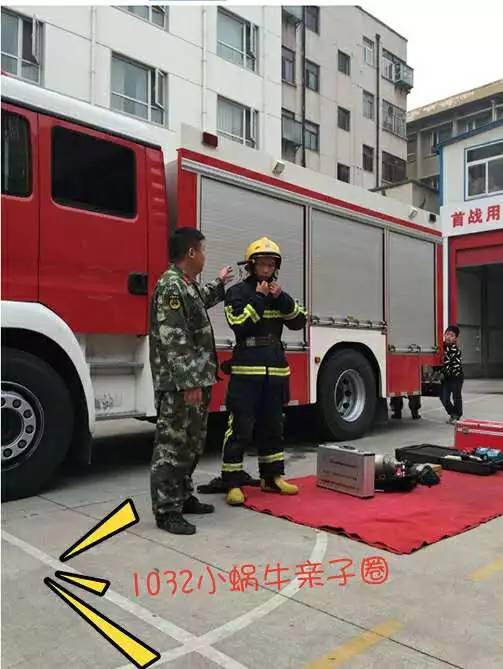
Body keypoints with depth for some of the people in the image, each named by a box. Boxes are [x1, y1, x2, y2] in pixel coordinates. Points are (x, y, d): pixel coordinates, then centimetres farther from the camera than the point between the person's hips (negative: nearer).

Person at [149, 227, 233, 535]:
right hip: (180, 385, -11)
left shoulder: (188, 285, 15)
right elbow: (173, 341, -23)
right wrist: (188, 383, -24)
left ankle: (184, 497, 30)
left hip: (196, 381, 11)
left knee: (192, 445, 17)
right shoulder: (170, 286, -16)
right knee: (172, 447, -3)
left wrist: (219, 284, 51)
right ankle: (167, 512, 5)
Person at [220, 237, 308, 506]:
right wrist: (258, 298, -15)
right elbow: (239, 325, -17)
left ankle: (272, 477, 25)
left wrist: (282, 298, -8)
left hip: (276, 370, 6)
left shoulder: (278, 293, 15)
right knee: (240, 429, -5)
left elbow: (299, 322, 4)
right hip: (246, 371, -6)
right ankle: (232, 484, 3)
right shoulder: (238, 292, -2)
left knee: (272, 427, 13)